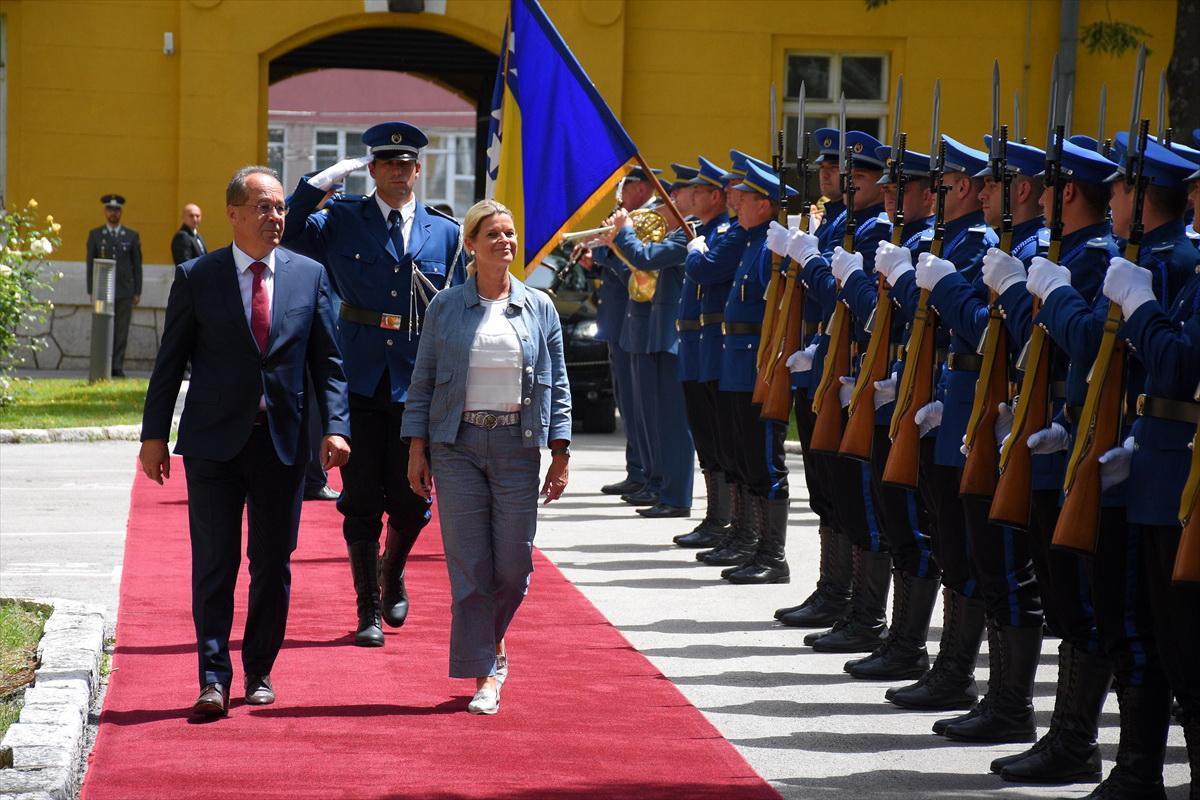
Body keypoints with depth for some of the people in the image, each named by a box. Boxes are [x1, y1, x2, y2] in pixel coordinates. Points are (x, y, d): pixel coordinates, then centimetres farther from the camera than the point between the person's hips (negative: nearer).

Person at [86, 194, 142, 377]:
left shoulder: (132, 236, 11)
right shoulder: (95, 235, 9)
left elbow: (137, 265, 9)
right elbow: (90, 264, 7)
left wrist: (137, 292, 3)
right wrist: (91, 291, 0)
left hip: (125, 291, 1)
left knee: (121, 332, -2)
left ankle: (117, 367, -1)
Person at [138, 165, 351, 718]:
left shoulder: (309, 276, 6)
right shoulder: (197, 277, 1)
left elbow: (327, 362, 7)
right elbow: (170, 362, 4)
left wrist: (335, 427, -5)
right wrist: (154, 435, 0)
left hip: (282, 442, 2)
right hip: (213, 443, -2)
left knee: (273, 564, 8)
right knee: (214, 564, -4)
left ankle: (260, 671, 20)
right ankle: (213, 679, -2)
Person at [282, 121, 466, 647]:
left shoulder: (445, 233, 8)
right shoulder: (342, 221, 5)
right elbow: (287, 230, -9)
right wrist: (330, 176, -10)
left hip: (418, 383, 1)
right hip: (360, 381, -1)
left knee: (411, 501, 4)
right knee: (362, 501, 2)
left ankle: (392, 572, 34)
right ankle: (369, 611, 12)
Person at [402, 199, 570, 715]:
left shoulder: (539, 309, 6)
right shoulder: (446, 308, 3)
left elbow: (557, 386, 7)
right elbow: (423, 382, 5)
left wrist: (560, 453, 1)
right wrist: (417, 449, -1)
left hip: (517, 445, 1)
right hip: (457, 445, -1)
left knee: (514, 565, 2)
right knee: (469, 566, -3)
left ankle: (492, 641, 30)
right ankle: (483, 677, 3)